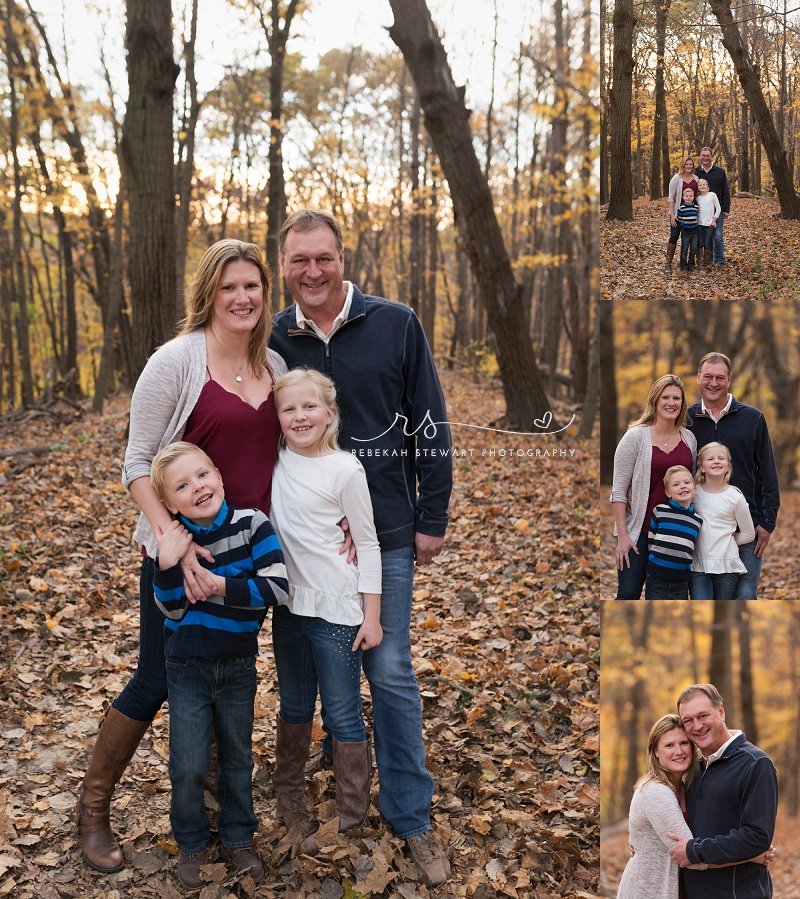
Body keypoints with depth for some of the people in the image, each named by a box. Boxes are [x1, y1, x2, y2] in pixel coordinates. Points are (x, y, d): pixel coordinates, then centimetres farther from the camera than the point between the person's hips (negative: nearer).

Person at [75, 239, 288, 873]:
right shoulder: (177, 361, -12)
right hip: (182, 549, -5)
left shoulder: (275, 364, 5)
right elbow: (137, 462, -12)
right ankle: (94, 805, 26)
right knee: (158, 680, 4)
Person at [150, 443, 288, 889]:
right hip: (188, 669, 0)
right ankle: (192, 844, 29)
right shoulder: (174, 538, -12)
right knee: (189, 768, 5)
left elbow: (277, 587, -25)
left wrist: (217, 585, -28)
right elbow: (173, 609, -13)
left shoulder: (251, 523, -16)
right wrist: (168, 563, -29)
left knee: (238, 759, 18)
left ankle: (239, 838, 38)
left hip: (238, 668, 0)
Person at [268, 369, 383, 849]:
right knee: (294, 707, 20)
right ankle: (288, 793, 38)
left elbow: (368, 544, -7)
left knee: (342, 714, 4)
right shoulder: (276, 460, 1)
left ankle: (350, 815, 18)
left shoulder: (346, 469, -11)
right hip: (288, 603, 5)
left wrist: (372, 615, -9)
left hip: (336, 609, -5)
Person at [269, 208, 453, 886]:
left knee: (390, 673, 2)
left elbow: (430, 426, -2)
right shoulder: (273, 340, 1)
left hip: (385, 533, -2)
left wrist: (432, 518, -2)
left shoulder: (396, 325, -5)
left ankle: (412, 817, 16)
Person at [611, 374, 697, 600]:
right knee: (628, 594, -5)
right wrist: (622, 535, -12)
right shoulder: (636, 436, -6)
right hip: (640, 530, -4)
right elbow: (619, 490, -8)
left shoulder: (689, 438, 7)